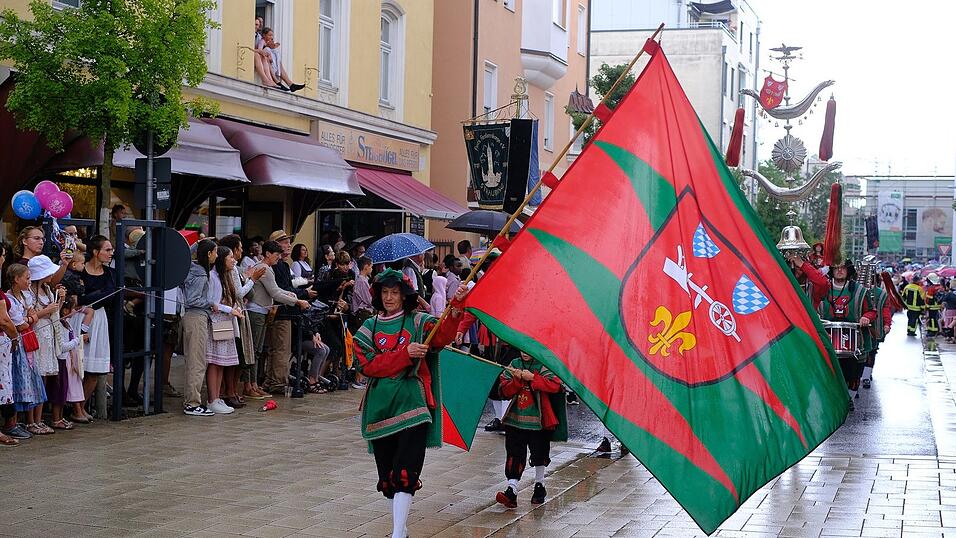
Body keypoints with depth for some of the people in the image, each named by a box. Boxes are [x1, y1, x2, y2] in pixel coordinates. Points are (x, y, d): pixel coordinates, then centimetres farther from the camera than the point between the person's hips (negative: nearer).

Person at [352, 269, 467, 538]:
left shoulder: (419, 322, 5)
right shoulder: (369, 328, 12)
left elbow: (442, 335, -15)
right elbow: (367, 365, -3)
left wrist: (456, 307, -33)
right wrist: (405, 353, -15)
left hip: (412, 404, -3)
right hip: (381, 406, 3)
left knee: (406, 471, -14)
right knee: (387, 472, 9)